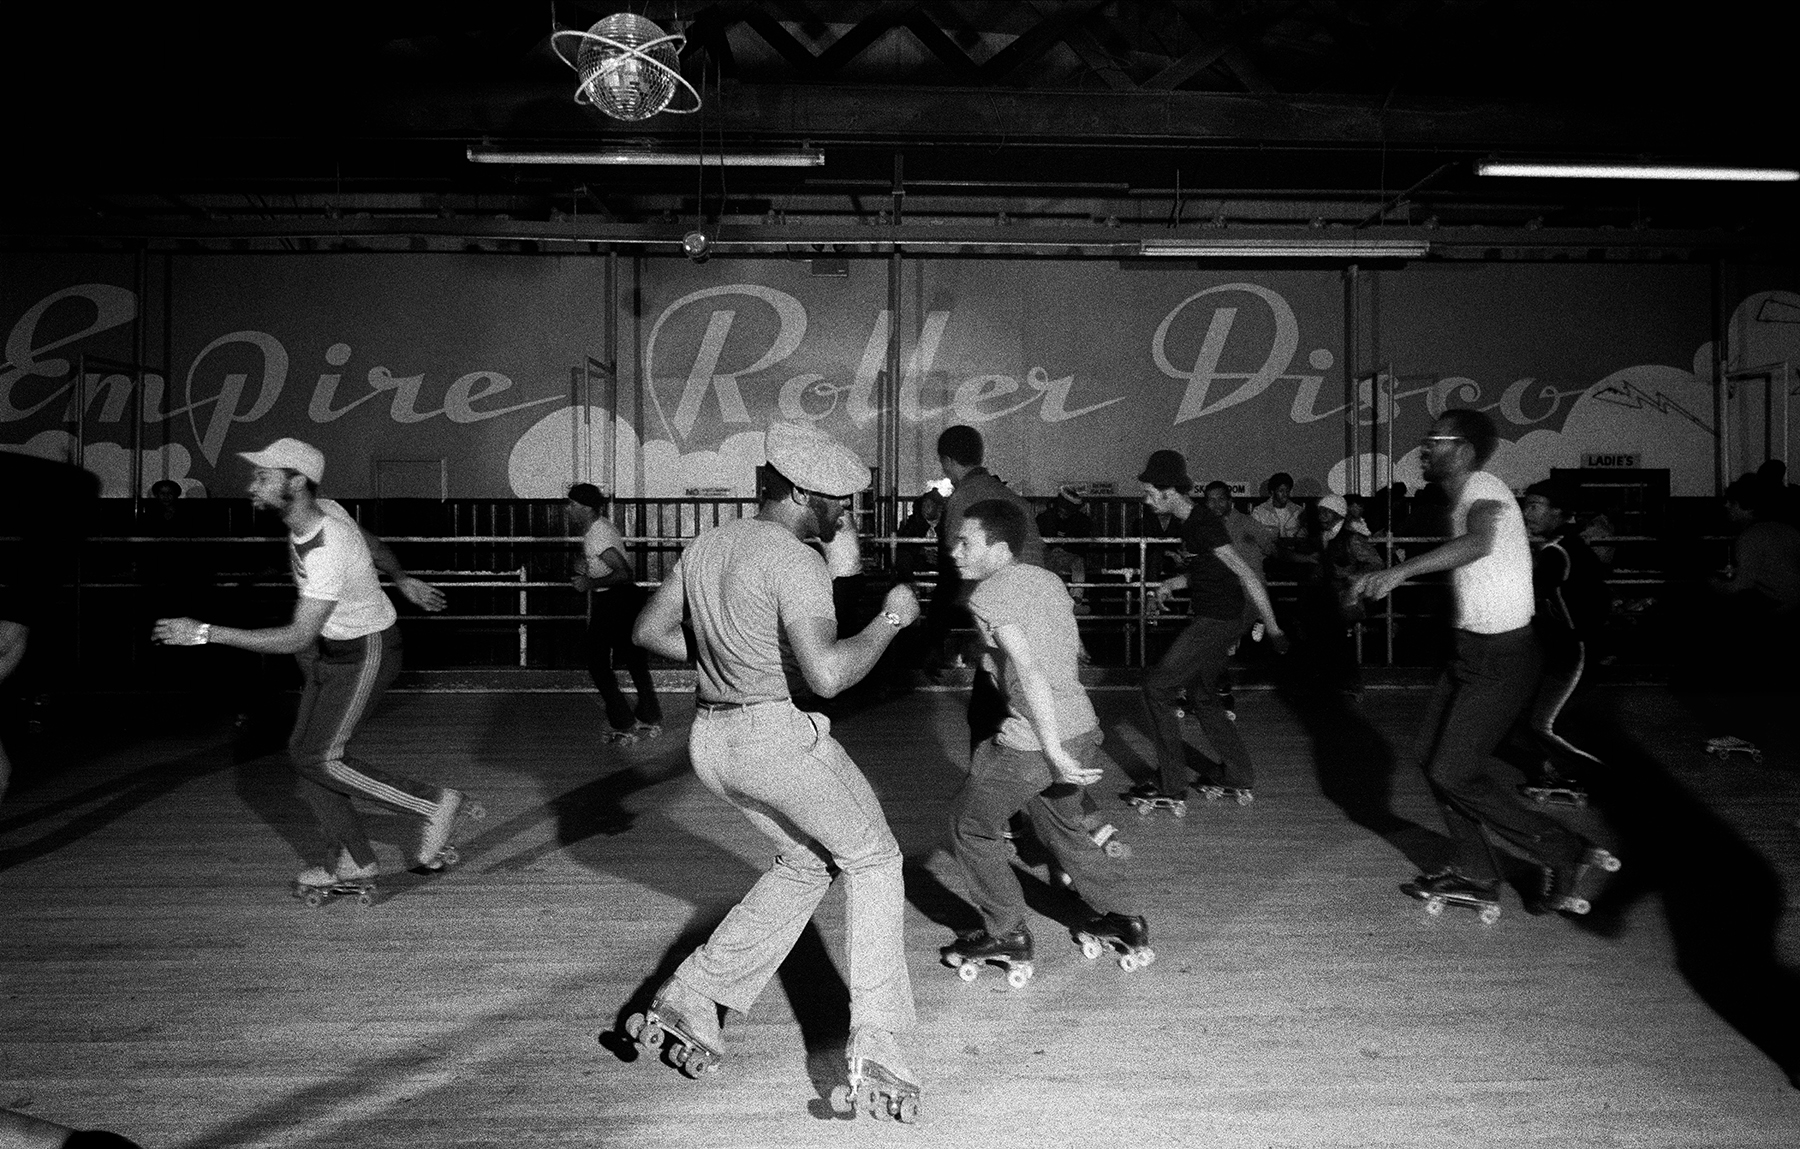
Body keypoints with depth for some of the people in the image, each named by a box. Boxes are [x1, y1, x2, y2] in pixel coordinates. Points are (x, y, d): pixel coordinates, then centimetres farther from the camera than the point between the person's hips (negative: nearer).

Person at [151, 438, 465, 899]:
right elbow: (371, 542, 14)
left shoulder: (328, 550, -33)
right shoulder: (323, 509, -7)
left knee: (319, 758, -9)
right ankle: (351, 862, 20)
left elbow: (298, 638, -31)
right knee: (305, 751, 9)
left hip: (366, 653, -9)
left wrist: (206, 633, -30)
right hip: (332, 647, 9)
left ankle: (432, 801, 1)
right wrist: (401, 579, 32)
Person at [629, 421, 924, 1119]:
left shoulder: (708, 546, 9)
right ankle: (873, 1045, 2)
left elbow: (649, 631, 16)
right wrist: (890, 618, -13)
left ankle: (689, 1000, 21)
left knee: (806, 862, 24)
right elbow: (828, 675, -27)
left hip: (711, 740, 8)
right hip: (781, 736, -8)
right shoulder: (795, 563, -17)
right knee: (871, 859, 10)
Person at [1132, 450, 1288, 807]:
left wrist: (1272, 627, -21)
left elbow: (1246, 575, -22)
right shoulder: (1192, 521, 11)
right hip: (1212, 620, 10)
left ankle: (1170, 786, 0)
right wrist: (1172, 583, 10)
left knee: (1157, 687, -6)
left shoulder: (1203, 525, -20)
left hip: (1216, 622, -10)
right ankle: (1238, 778, 28)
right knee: (1201, 697, 18)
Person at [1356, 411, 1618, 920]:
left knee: (1454, 773, -7)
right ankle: (1474, 878, 22)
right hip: (1471, 649, 10)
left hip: (1501, 658, -10)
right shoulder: (1465, 497, 11)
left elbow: (1480, 542, -42)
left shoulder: (1484, 490, -19)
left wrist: (1402, 570, -48)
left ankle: (1563, 854, 10)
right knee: (1434, 754, 11)